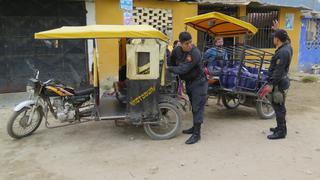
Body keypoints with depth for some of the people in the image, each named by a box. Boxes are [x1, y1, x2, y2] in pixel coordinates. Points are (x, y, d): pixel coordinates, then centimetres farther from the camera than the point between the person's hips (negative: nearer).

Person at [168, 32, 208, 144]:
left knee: (197, 107, -6)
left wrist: (168, 68, -21)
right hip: (188, 82, 7)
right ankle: (195, 127, 32)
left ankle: (197, 134, -1)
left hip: (198, 82, -7)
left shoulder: (195, 53, -26)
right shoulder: (177, 50, -4)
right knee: (193, 106, 18)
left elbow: (183, 69, -29)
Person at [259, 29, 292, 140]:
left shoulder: (283, 52, -22)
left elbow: (278, 71, -25)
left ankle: (281, 132, 4)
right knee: (278, 106, 19)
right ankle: (281, 127, 32)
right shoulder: (287, 46, 8)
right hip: (280, 81, 10)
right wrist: (278, 30, 42)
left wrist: (271, 85, -25)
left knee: (278, 107, -4)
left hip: (279, 83, -10)